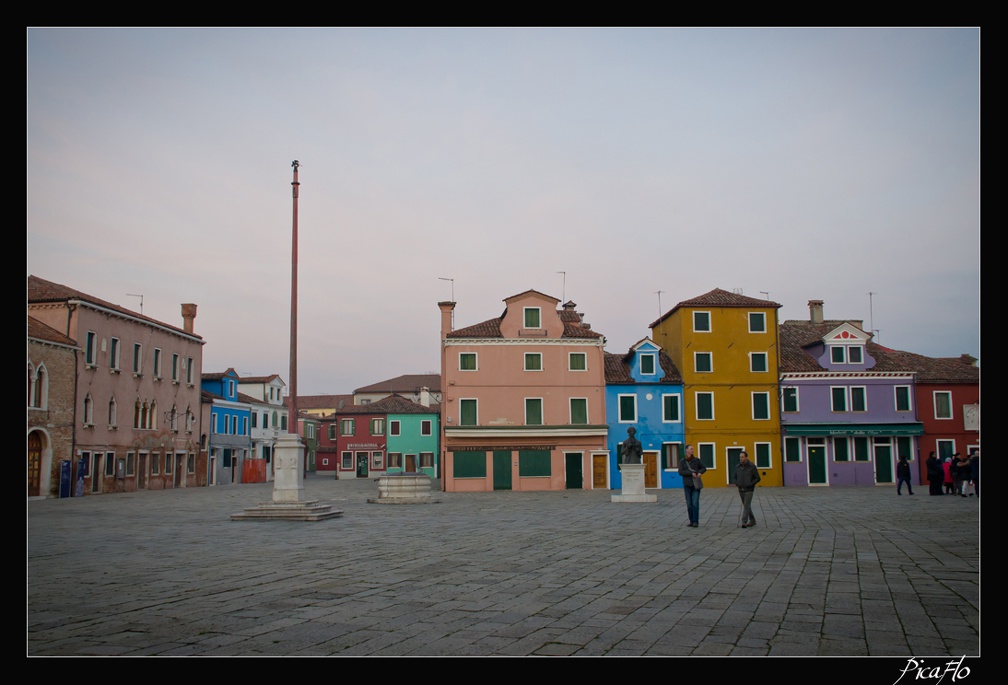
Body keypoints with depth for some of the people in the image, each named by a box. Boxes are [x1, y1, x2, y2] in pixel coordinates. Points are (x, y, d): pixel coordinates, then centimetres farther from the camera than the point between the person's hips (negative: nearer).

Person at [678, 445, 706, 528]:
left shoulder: (696, 460, 0)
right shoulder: (682, 461, -1)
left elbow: (704, 468, 10)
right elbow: (680, 472, -12)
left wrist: (700, 473, -11)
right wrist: (691, 473, -22)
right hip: (687, 485, 1)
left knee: (695, 503, -9)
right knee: (689, 504, 4)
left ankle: (696, 521, -6)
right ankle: (691, 521, 15)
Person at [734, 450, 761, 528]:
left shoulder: (752, 466, -11)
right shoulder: (738, 467, 3)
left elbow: (757, 478, -6)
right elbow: (735, 477, 16)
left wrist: (750, 484, -19)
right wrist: (736, 483, -5)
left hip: (749, 490, -5)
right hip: (741, 490, 5)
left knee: (746, 506, -15)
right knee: (746, 506, 13)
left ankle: (743, 523, -20)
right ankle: (752, 521, 27)